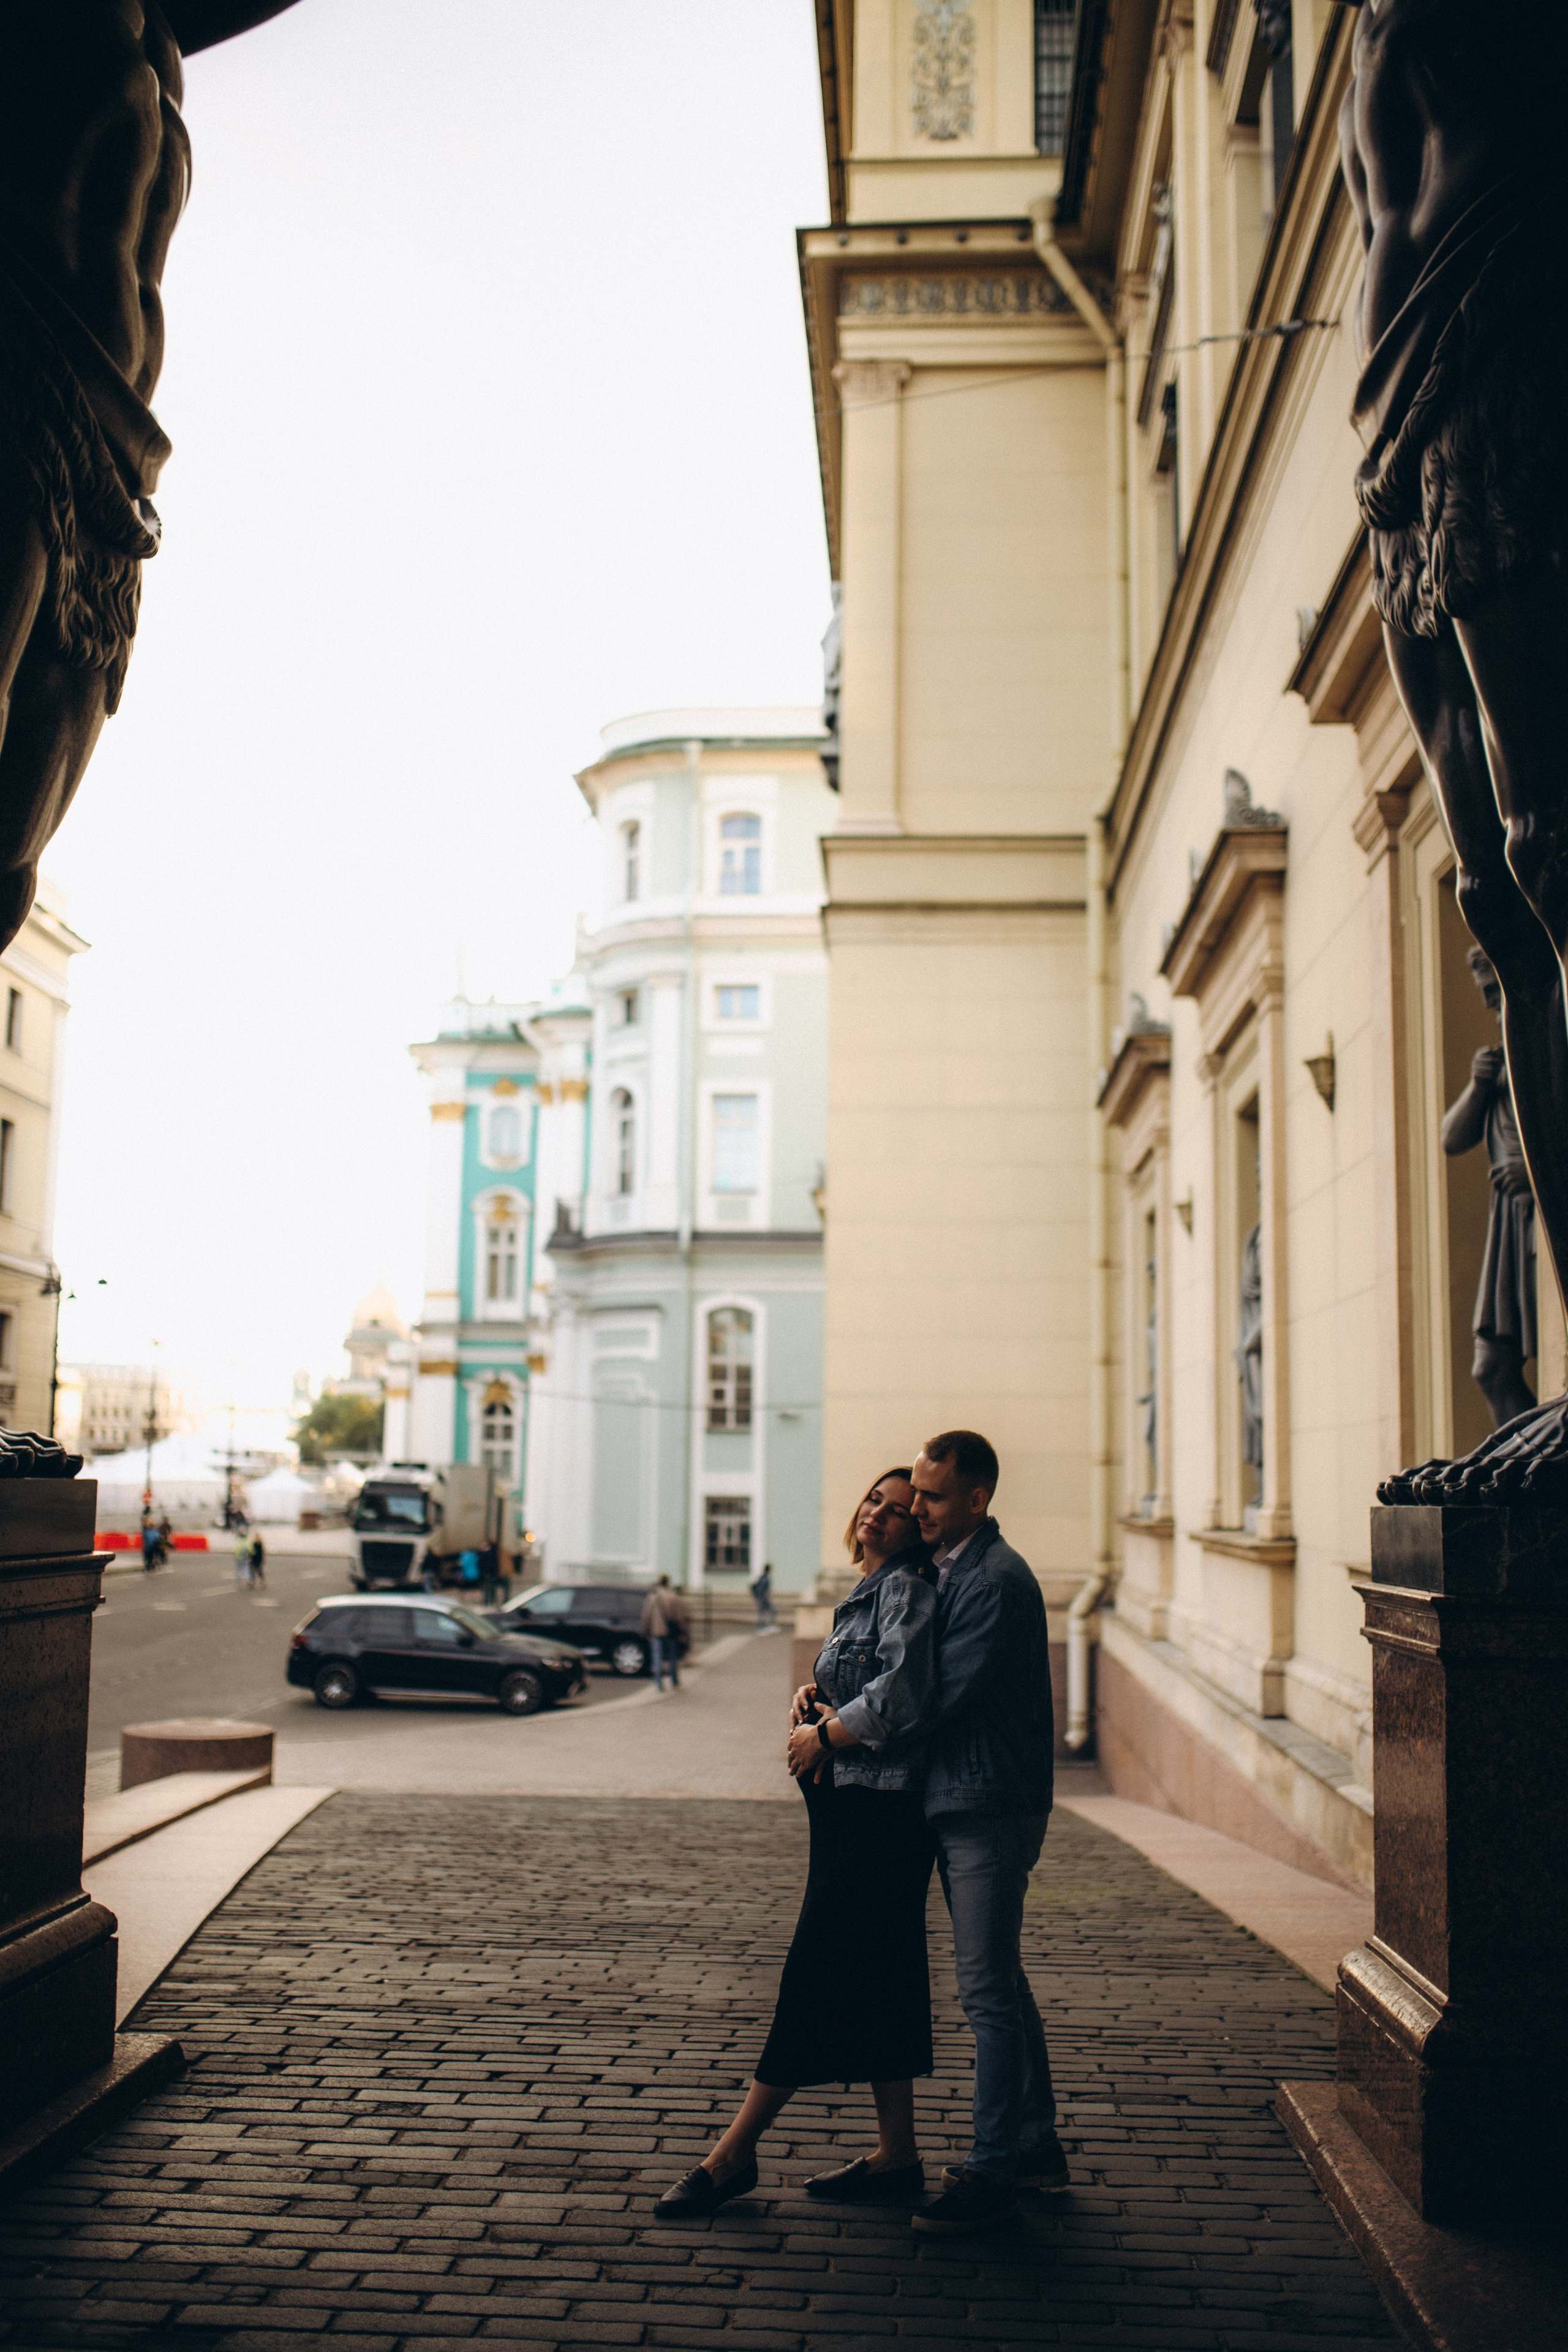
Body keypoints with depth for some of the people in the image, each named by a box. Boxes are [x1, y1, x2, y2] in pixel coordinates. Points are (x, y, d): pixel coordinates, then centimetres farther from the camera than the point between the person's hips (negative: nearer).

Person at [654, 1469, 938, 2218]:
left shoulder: (907, 1590, -11)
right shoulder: (866, 1593, 17)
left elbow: (900, 1693, -23)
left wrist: (824, 1737, -12)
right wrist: (811, 1695, 3)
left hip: (880, 1811, -10)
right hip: (850, 1805, 10)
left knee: (817, 1972, -5)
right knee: (873, 1981, 11)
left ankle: (733, 2155, -1)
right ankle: (896, 2157, 18)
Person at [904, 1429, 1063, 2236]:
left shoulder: (998, 1582, -18)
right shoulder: (945, 1569, 12)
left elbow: (938, 1700, -21)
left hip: (990, 1807, -10)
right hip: (961, 1804, 10)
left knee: (987, 1988, -5)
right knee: (999, 1980, 16)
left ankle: (992, 2169, 3)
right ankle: (1035, 2143, 27)